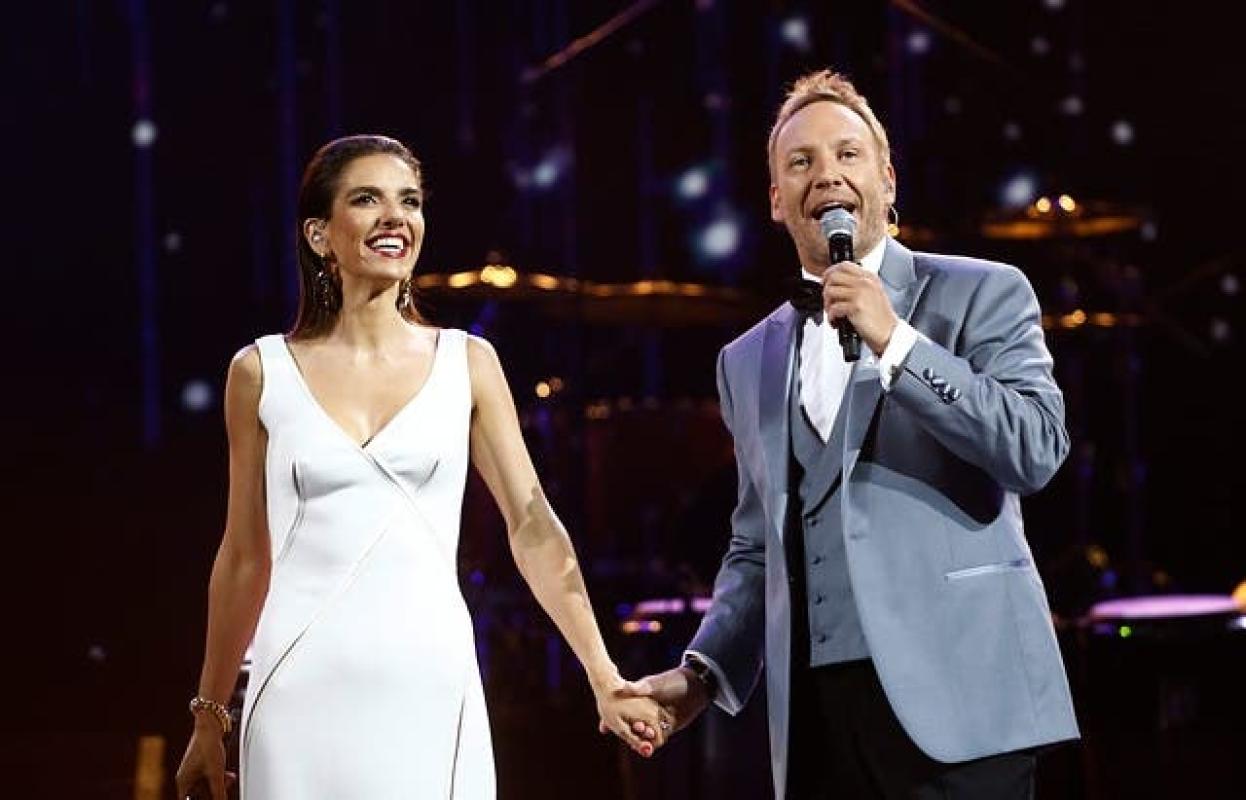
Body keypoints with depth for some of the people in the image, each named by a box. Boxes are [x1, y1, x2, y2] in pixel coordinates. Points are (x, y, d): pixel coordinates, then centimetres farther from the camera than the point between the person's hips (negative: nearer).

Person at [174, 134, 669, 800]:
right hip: (305, 696, 0)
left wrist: (606, 683, 0)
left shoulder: (467, 364, 6)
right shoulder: (262, 372, 4)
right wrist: (209, 716, 13)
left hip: (431, 692, 0)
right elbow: (244, 557, 11)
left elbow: (534, 529, 5)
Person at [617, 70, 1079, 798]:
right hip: (817, 710, 4)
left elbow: (1038, 450, -8)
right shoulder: (749, 360, 19)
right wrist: (705, 670, 7)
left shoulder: (981, 294, 6)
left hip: (955, 692, -4)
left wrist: (895, 342, -12)